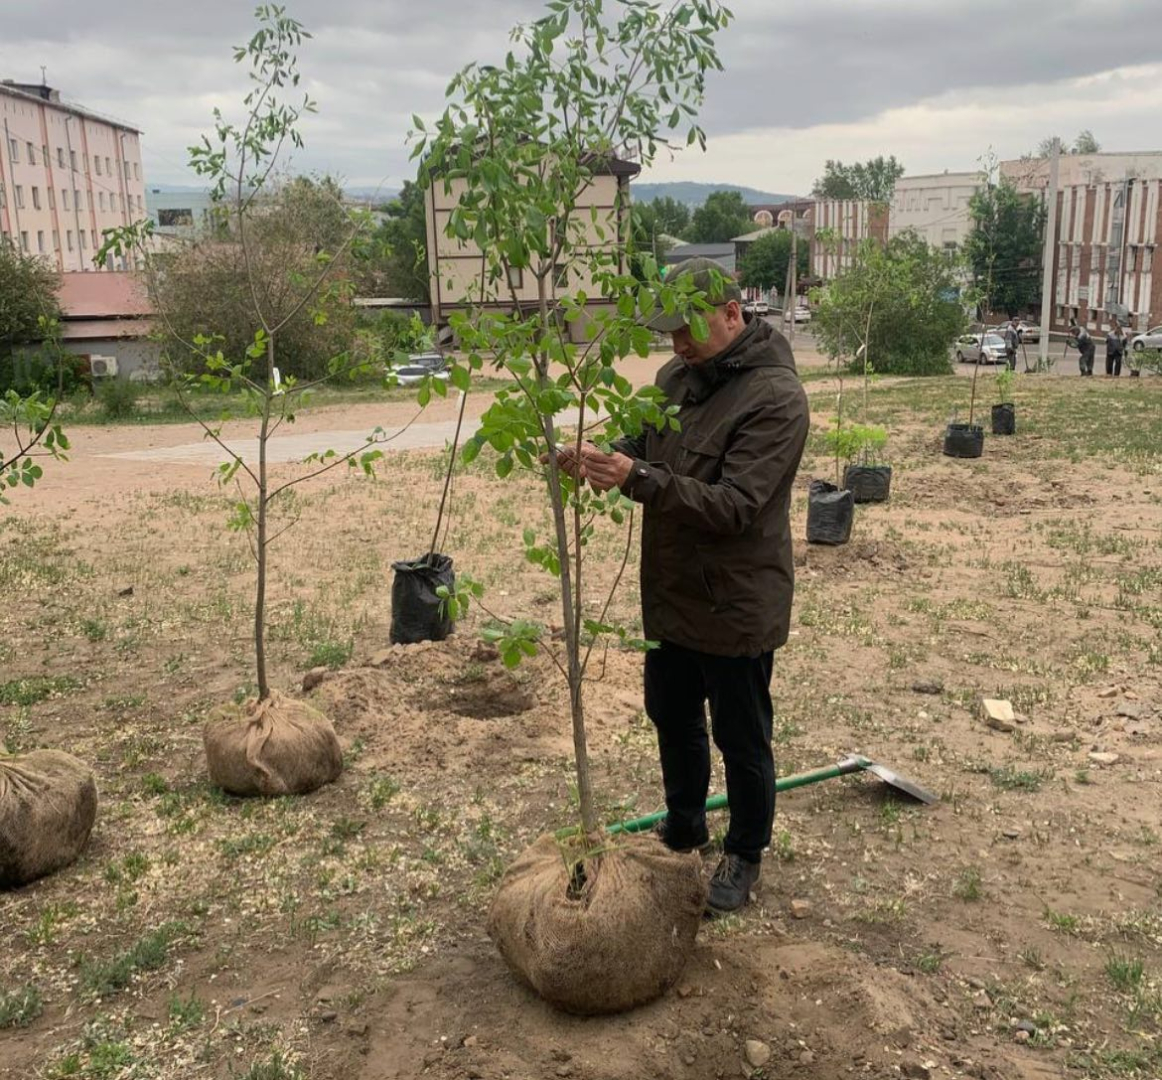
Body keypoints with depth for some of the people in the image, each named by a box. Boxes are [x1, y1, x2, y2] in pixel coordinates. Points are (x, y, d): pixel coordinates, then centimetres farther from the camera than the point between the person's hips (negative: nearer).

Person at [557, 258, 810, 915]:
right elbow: (641, 449, 10)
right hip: (672, 593, 8)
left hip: (736, 606, -8)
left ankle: (746, 854, 33)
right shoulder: (677, 378, 4)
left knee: (742, 738, 11)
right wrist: (599, 460, -14)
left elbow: (735, 505, -29)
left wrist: (641, 479, -40)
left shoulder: (776, 398, -22)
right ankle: (684, 828, 46)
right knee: (672, 715, 23)